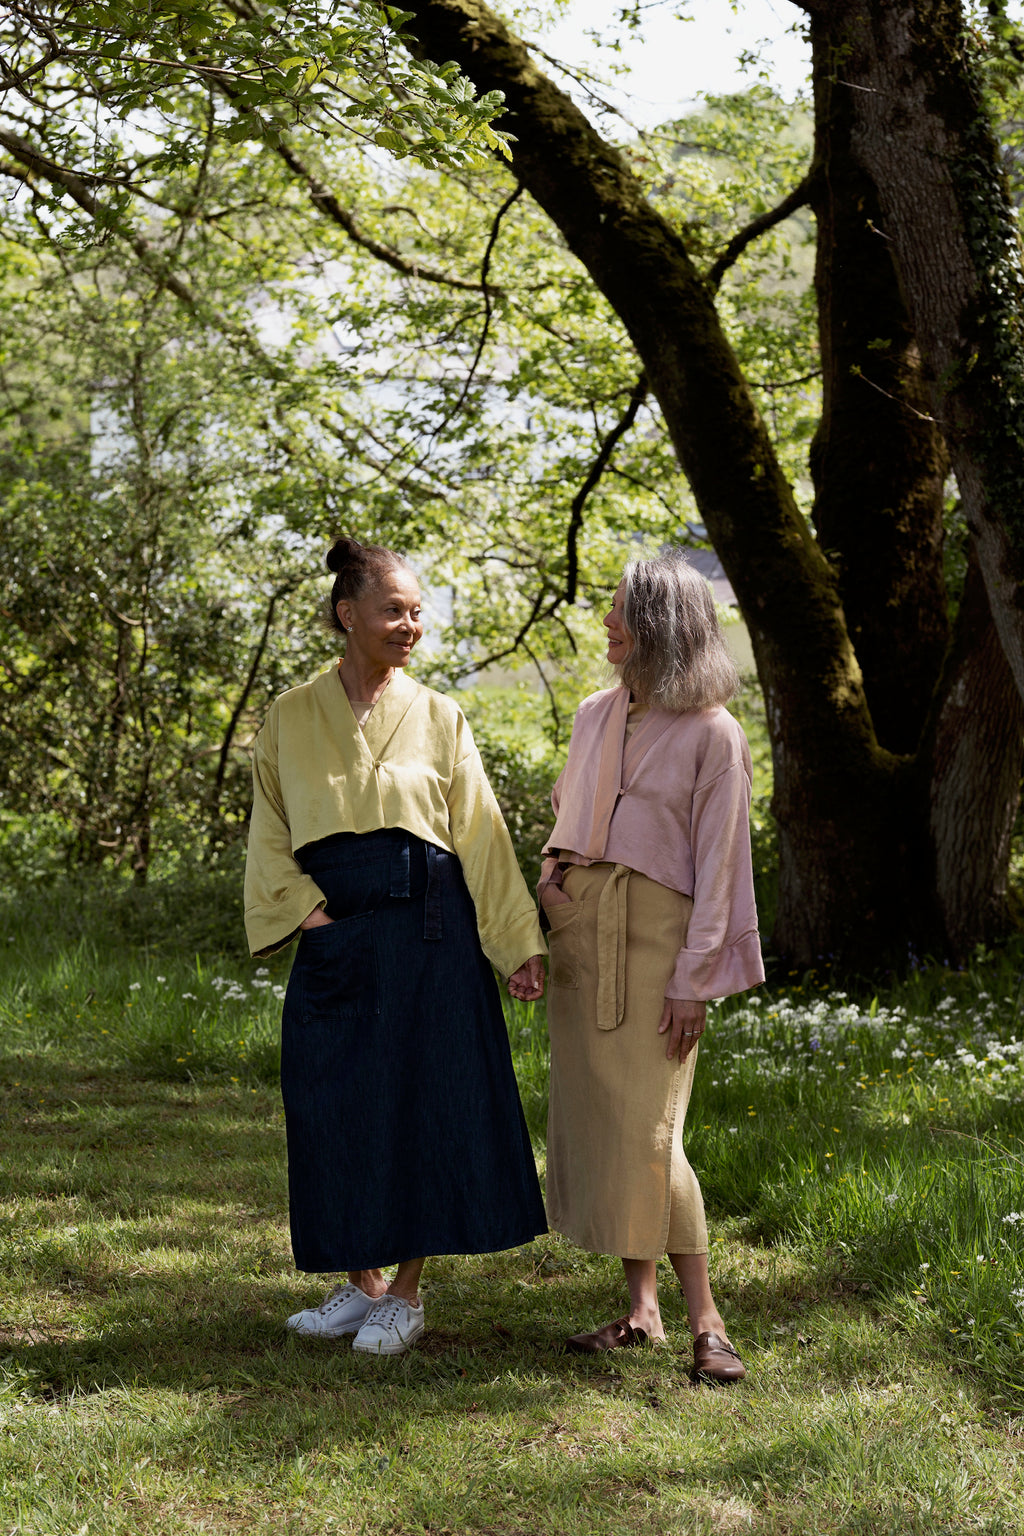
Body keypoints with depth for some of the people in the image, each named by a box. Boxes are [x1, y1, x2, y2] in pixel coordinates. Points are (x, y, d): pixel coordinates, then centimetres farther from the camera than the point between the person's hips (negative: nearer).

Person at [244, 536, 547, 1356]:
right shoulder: (293, 717, 6)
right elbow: (271, 832, 8)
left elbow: (482, 834, 3)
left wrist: (519, 942, -3)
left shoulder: (438, 718, 4)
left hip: (427, 927, -1)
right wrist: (306, 909, -8)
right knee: (338, 1104, 4)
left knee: (426, 1097, -1)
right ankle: (363, 1283, 19)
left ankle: (407, 1291, 10)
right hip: (334, 929, 2)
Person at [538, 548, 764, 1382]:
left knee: (647, 1132, -12)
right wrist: (553, 869, 6)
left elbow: (719, 861, -8)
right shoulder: (596, 713, 12)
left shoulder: (712, 733, -7)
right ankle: (642, 1307, 15)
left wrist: (694, 978, -12)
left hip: (656, 930, -6)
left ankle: (705, 1319, -3)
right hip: (581, 929, 7)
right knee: (598, 1119, 6)